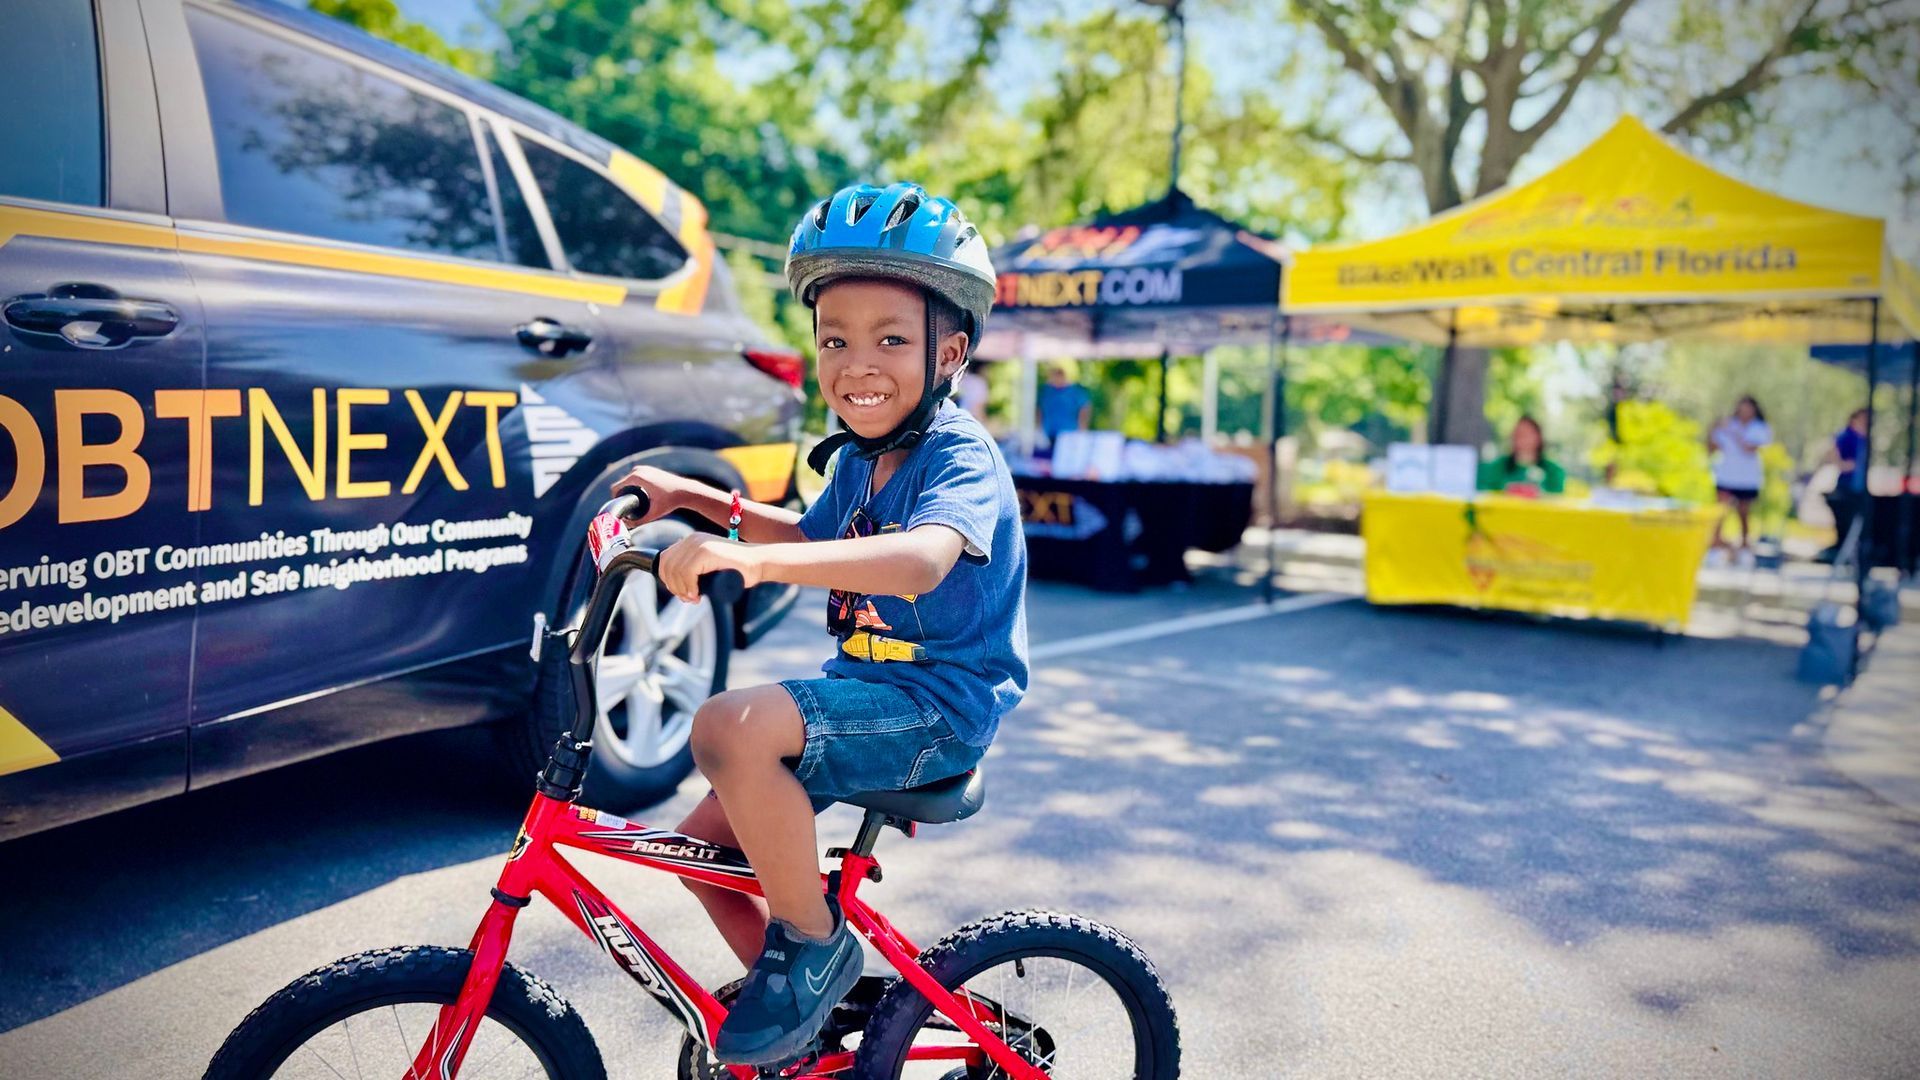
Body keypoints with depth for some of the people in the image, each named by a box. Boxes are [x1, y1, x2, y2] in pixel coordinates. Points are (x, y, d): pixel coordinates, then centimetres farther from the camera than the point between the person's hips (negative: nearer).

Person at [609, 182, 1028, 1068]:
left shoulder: (960, 458, -18)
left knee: (730, 726, -30)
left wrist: (752, 559, -50)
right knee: (704, 844, 8)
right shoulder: (856, 458, 8)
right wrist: (696, 498, 19)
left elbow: (920, 560, -40)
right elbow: (812, 540, 29)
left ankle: (813, 942, -9)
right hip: (866, 690, 9)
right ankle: (812, 1021, 27)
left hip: (937, 707, -9)